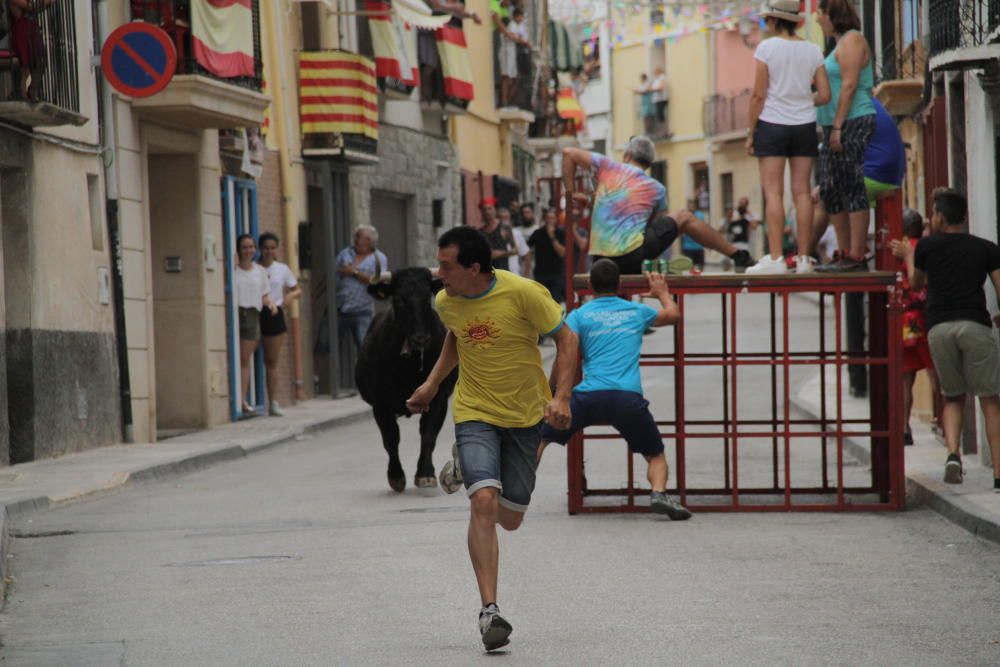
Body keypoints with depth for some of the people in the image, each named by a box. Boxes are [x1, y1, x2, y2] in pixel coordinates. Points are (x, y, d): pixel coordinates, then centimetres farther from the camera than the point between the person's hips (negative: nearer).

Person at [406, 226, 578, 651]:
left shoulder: (523, 293, -19)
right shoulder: (446, 302, -6)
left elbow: (566, 340, -11)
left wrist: (560, 397, -21)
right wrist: (432, 384, 13)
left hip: (525, 416, -1)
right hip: (474, 413, 1)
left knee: (510, 518, 10)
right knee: (484, 503, -21)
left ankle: (465, 469, 43)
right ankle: (489, 609, -18)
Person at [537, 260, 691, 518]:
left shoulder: (579, 315, 13)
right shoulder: (637, 312, 21)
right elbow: (674, 314, 40)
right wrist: (662, 293, 59)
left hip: (590, 396, -1)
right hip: (629, 398, 1)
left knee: (539, 437, 18)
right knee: (656, 456, 17)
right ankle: (659, 493, -12)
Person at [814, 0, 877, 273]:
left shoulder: (852, 40, -8)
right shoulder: (841, 43, 22)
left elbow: (849, 86, -16)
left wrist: (837, 127, -20)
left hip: (852, 123, -11)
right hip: (838, 128, 11)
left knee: (852, 189, -11)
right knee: (831, 190, 10)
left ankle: (856, 257, -12)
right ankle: (848, 253, 13)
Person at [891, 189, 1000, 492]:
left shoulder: (926, 246, 12)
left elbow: (916, 284, 28)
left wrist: (908, 256, 46)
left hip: (938, 327, 2)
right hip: (975, 325, -2)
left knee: (953, 398, 16)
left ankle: (952, 453, -9)